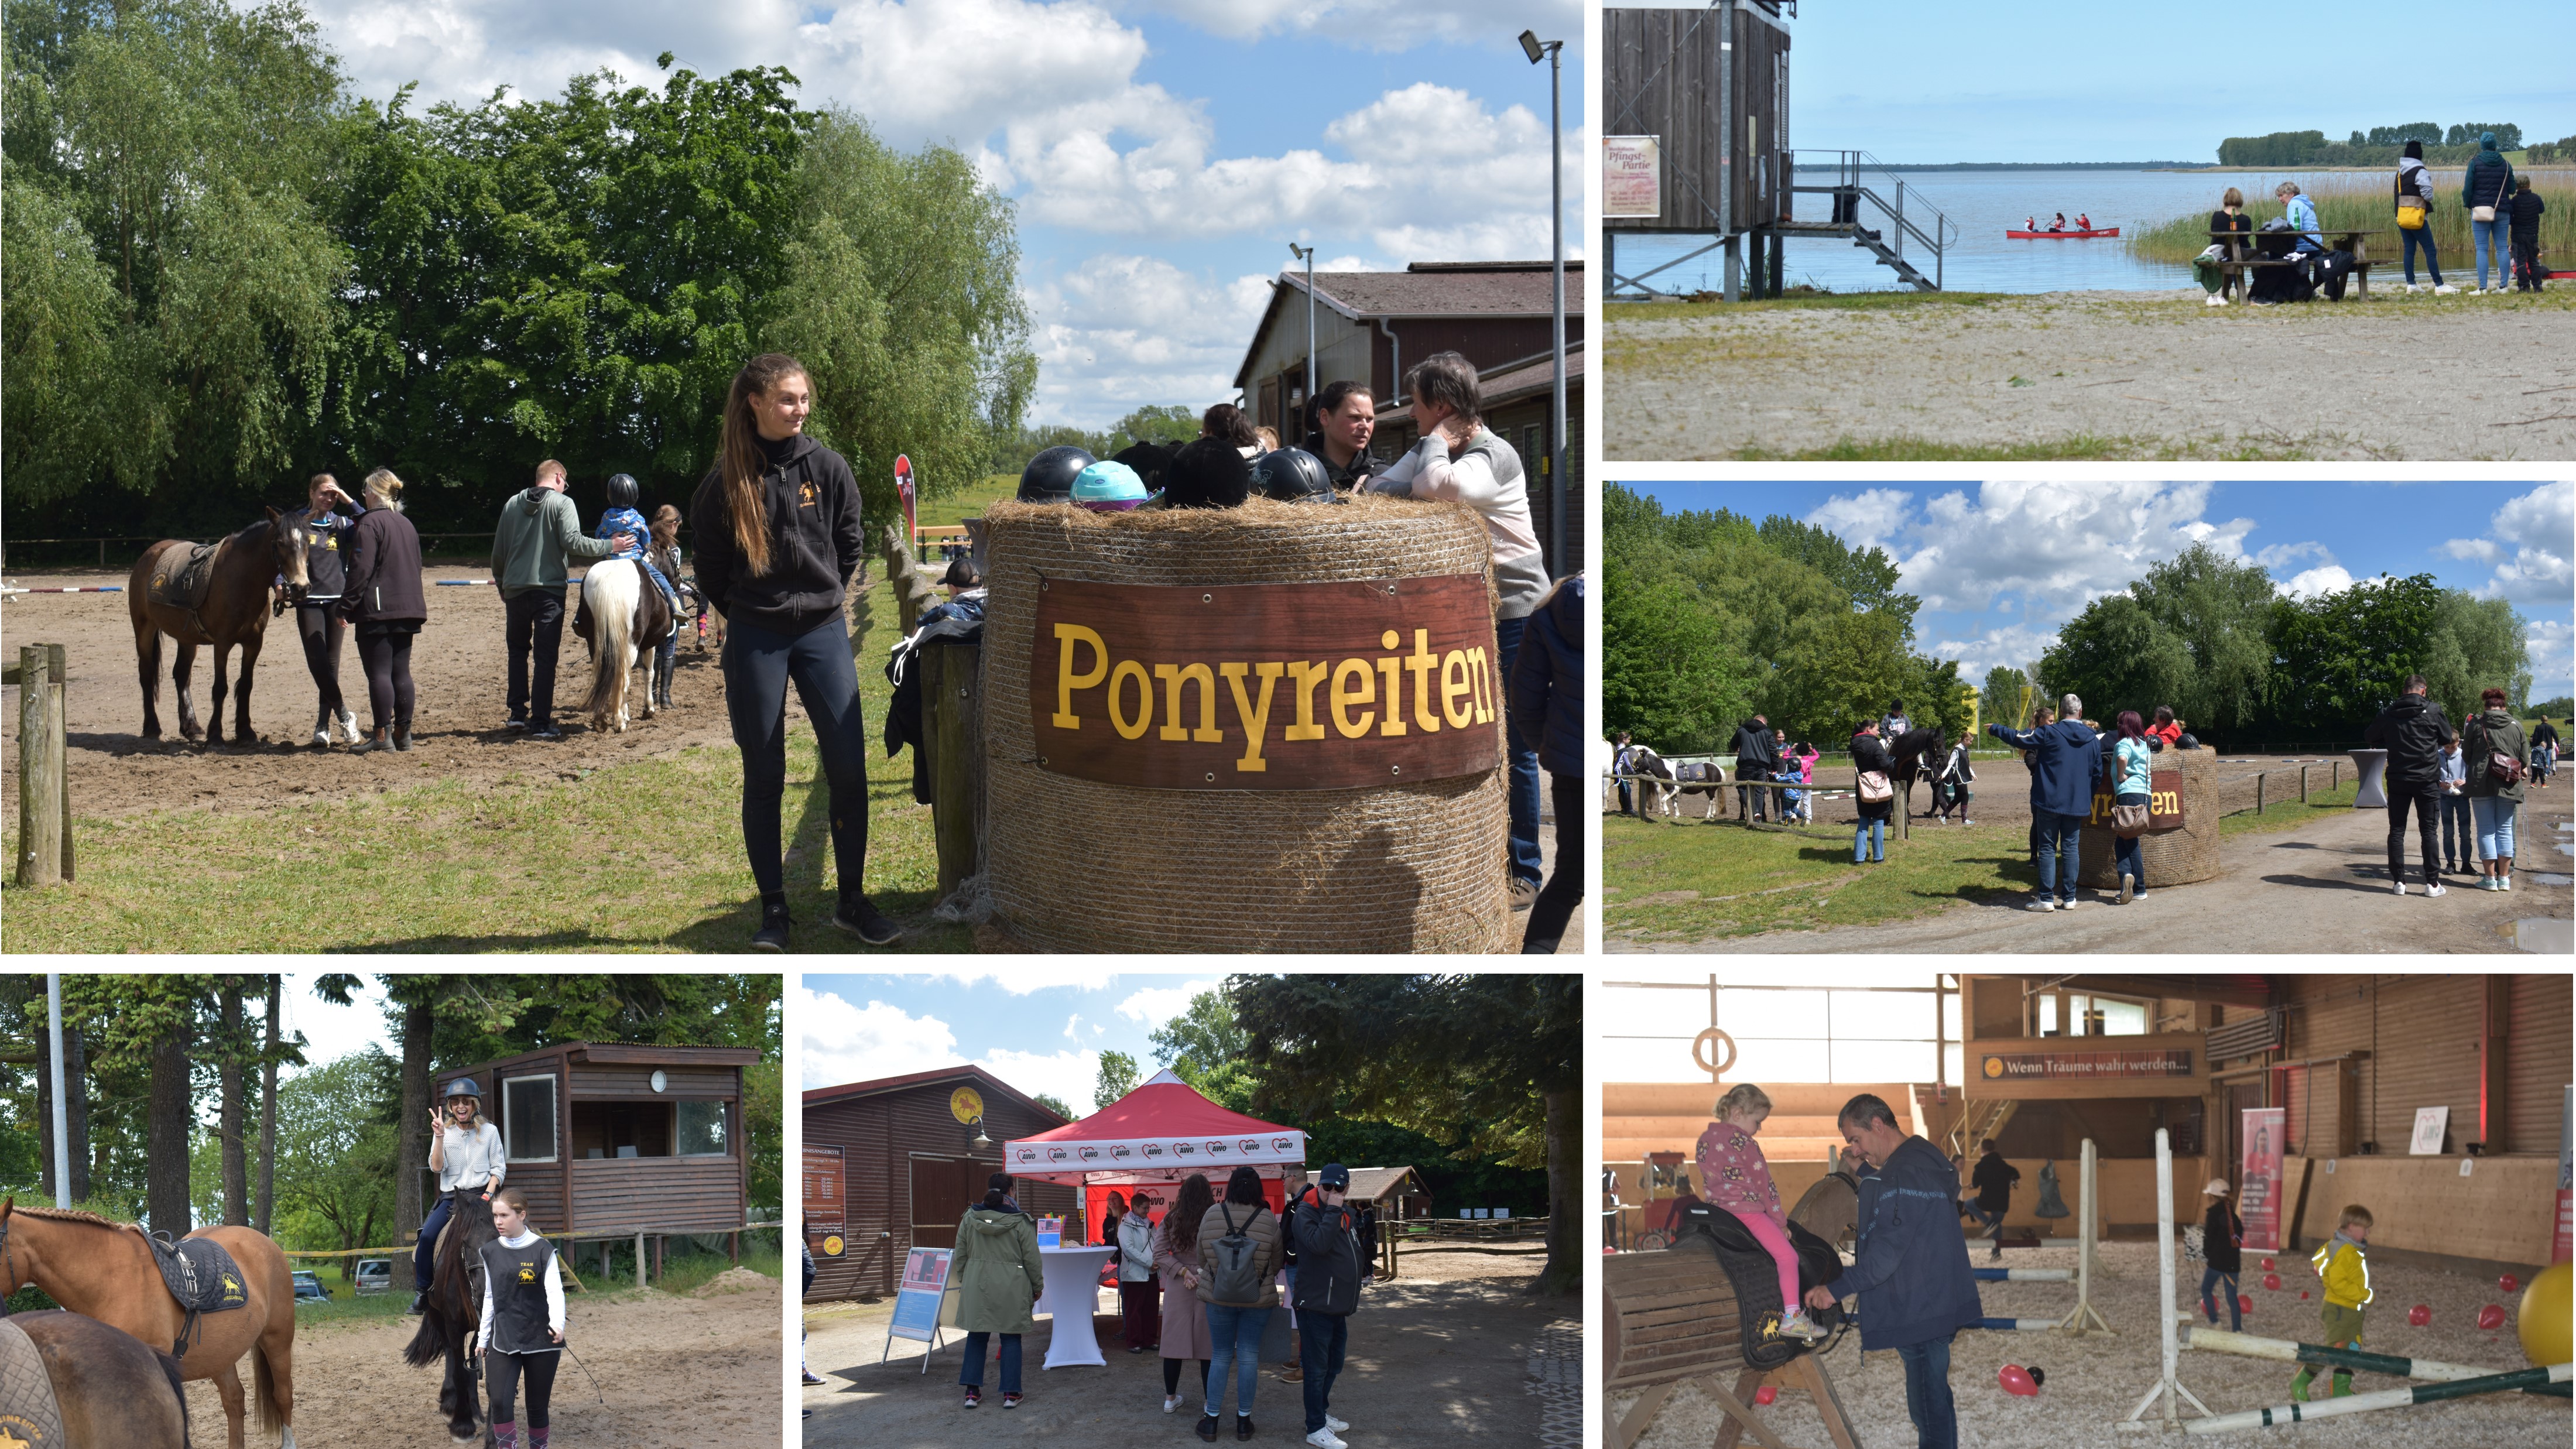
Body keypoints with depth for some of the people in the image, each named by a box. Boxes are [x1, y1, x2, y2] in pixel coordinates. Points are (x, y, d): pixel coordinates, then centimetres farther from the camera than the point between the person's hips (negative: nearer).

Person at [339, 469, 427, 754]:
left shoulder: (369, 524, -9)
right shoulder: (406, 525, 17)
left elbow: (360, 570, -15)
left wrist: (346, 608, -11)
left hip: (377, 610, -8)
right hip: (407, 609, 8)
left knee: (379, 672, -7)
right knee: (401, 672, 9)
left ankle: (382, 735, -9)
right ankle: (403, 733, 9)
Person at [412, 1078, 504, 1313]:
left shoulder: (490, 1132, 8)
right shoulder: (444, 1132, 10)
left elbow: (498, 1168, 6)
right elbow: (437, 1167, -2)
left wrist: (488, 1194, -9)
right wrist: (440, 1137, -12)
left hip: (480, 1195, -1)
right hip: (450, 1197, 1)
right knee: (427, 1236, -23)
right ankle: (422, 1291, -10)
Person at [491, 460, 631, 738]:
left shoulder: (512, 504, 10)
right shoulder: (562, 503, -5)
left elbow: (498, 551, 14)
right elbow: (572, 543, -18)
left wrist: (501, 584, 26)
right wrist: (608, 546, -8)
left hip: (514, 590, 4)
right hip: (549, 590, -4)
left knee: (518, 650, 20)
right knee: (545, 656, -2)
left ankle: (518, 712, 17)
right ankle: (540, 723, -5)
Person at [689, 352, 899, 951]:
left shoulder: (827, 468, -1)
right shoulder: (725, 482, -4)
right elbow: (711, 568, 7)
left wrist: (824, 600, 12)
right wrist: (746, 613, 8)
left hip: (823, 631, 1)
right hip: (754, 640, -1)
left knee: (849, 767, -3)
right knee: (764, 778, 3)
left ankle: (852, 901, 9)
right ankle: (774, 908, 10)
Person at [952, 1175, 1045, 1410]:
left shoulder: (970, 1218, 0)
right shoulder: (1020, 1222, -9)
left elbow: (960, 1256, 8)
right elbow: (1032, 1258, -5)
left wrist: (963, 1281, 22)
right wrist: (1038, 1286, 9)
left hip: (977, 1285, 3)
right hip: (1011, 1289, -3)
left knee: (976, 1337, 13)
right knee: (1011, 1338, 6)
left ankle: (972, 1391, 10)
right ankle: (1010, 1393, 6)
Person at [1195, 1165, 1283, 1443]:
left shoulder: (1212, 1215, -11)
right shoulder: (1268, 1221, -13)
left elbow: (1201, 1257, 0)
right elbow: (1276, 1264, -1)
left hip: (1218, 1297, 1)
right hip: (1258, 1300, -1)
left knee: (1220, 1357, 11)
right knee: (1249, 1357, 8)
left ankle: (1210, 1420, 13)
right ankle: (1243, 1420, 14)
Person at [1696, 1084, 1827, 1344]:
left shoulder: (1705, 1139, 11)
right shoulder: (1745, 1144, -12)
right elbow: (1764, 1185, -7)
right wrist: (1781, 1220, 1)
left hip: (1717, 1208, 9)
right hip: (1747, 1211, -9)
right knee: (1787, 1255, -5)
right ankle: (1792, 1317, -12)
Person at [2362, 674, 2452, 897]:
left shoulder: (2389, 714, 1)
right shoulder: (2433, 711, -7)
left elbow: (2369, 737, 13)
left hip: (2398, 780, 2)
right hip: (2427, 779, -2)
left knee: (2397, 830, 8)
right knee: (2428, 831, 3)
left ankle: (2398, 881, 4)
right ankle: (2432, 882, 1)